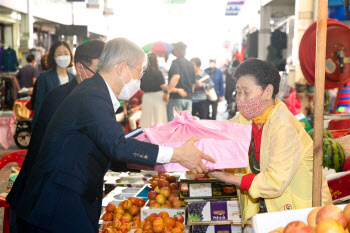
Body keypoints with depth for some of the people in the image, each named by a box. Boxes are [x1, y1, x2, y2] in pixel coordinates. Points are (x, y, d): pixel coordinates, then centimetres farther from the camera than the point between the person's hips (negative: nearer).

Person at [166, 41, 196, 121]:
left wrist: (168, 90, -23)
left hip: (176, 97, -7)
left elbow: (176, 76, -26)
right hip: (189, 98, 7)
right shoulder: (190, 64, 16)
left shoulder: (176, 62, -7)